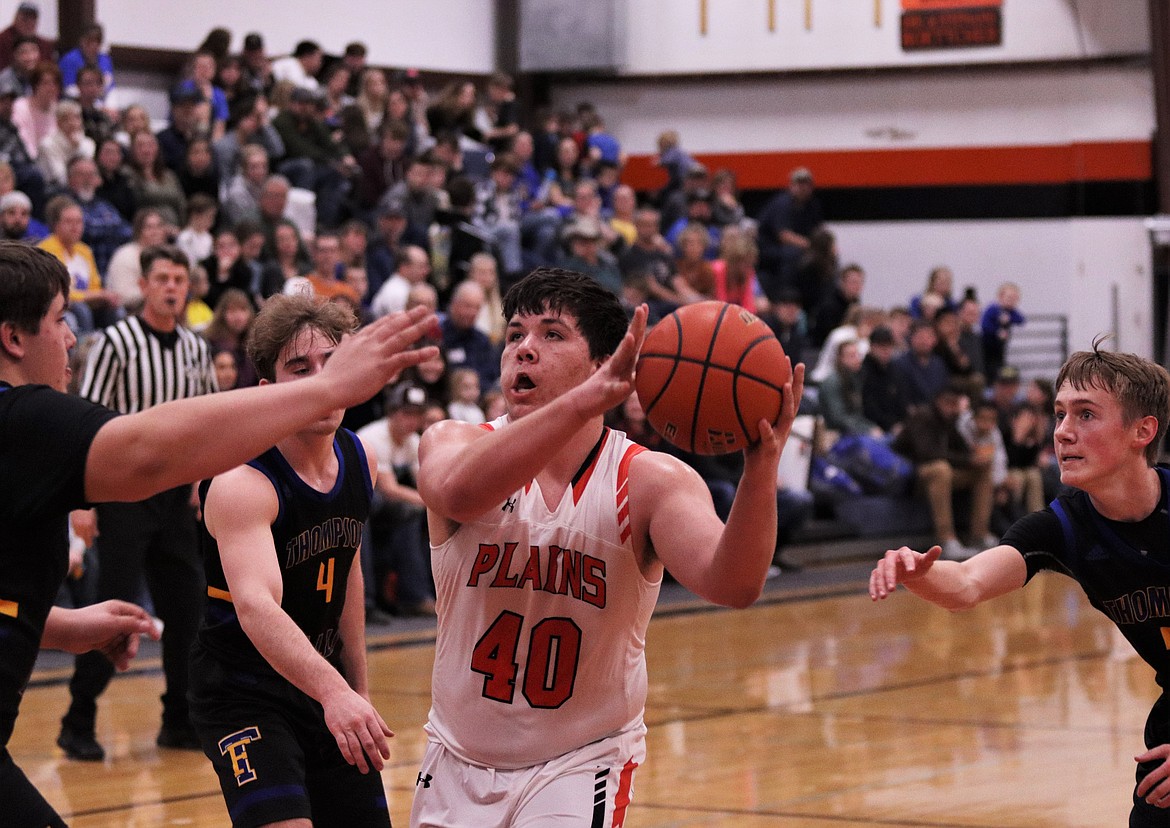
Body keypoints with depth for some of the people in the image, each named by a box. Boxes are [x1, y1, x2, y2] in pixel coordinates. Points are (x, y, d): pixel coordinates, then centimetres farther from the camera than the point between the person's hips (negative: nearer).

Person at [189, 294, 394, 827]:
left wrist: (359, 689, 18)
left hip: (327, 682, 8)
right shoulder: (241, 483, -24)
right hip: (242, 691, -8)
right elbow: (256, 607, -40)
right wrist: (333, 692, -53)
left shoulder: (360, 461, 1)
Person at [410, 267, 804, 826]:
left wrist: (761, 468, -48)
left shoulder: (649, 481, -12)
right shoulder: (453, 443, -11)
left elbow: (731, 585, -29)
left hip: (581, 762, -2)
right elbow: (459, 492, -36)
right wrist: (587, 400, -49)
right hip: (459, 760, 2)